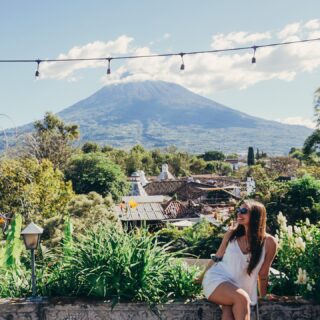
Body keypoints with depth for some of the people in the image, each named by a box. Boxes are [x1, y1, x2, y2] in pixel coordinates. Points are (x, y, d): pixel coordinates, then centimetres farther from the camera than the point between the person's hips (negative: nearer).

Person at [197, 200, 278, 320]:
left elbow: (263, 275, 5)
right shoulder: (232, 233, 0)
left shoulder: (269, 242, -4)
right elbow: (216, 258, 12)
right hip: (217, 280, -1)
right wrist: (201, 278, 19)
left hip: (241, 289, 1)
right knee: (241, 298, -32)